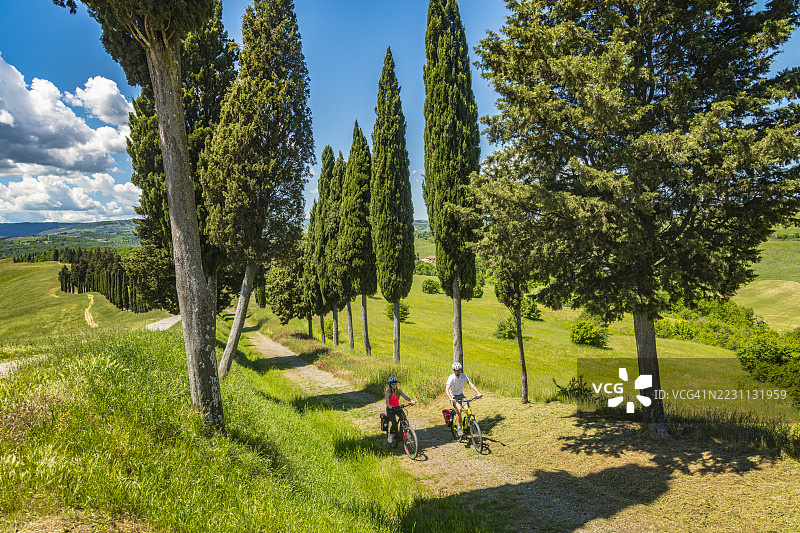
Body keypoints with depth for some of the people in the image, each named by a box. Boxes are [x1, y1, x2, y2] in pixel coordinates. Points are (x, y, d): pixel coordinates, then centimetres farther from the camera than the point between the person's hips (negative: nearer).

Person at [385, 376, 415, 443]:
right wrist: (389, 406, -49)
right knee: (394, 423, -23)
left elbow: (405, 396, -15)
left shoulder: (398, 391, -1)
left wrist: (411, 401, -34)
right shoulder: (388, 391, -11)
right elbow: (387, 400, -27)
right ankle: (390, 434, 7)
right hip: (390, 409, -3)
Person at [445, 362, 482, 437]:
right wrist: (451, 399, -49)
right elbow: (447, 390, -31)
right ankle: (459, 428, -17)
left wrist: (478, 393, -34)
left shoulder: (463, 376, -9)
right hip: (453, 396, -4)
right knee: (459, 409, -31)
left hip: (461, 395, 4)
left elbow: (470, 384, -19)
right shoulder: (451, 378, -21)